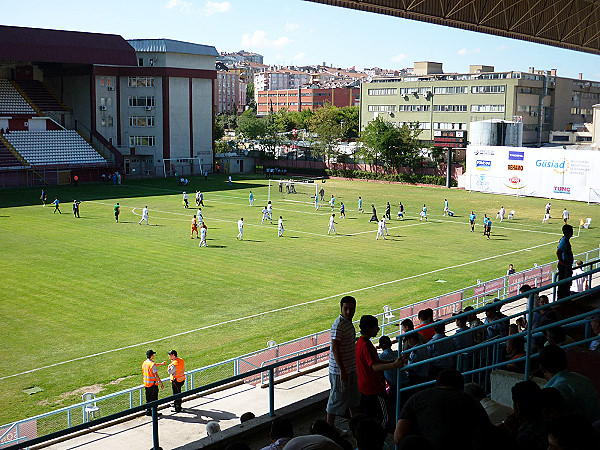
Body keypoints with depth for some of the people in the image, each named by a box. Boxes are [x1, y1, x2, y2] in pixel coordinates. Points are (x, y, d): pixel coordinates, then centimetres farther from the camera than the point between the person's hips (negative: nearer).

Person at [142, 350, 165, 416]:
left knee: (148, 399, 16)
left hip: (146, 383, 7)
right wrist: (161, 383, -17)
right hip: (153, 384, -7)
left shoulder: (144, 363, 4)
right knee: (154, 399, 3)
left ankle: (148, 411, 22)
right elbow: (156, 375, -23)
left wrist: (161, 364, 31)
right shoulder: (152, 364, -21)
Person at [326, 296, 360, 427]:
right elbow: (335, 348, -24)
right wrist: (342, 371, -24)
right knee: (337, 399, 1)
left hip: (350, 368, 10)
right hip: (339, 370, -10)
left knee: (354, 396, 21)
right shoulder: (338, 325, -22)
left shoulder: (349, 322, 8)